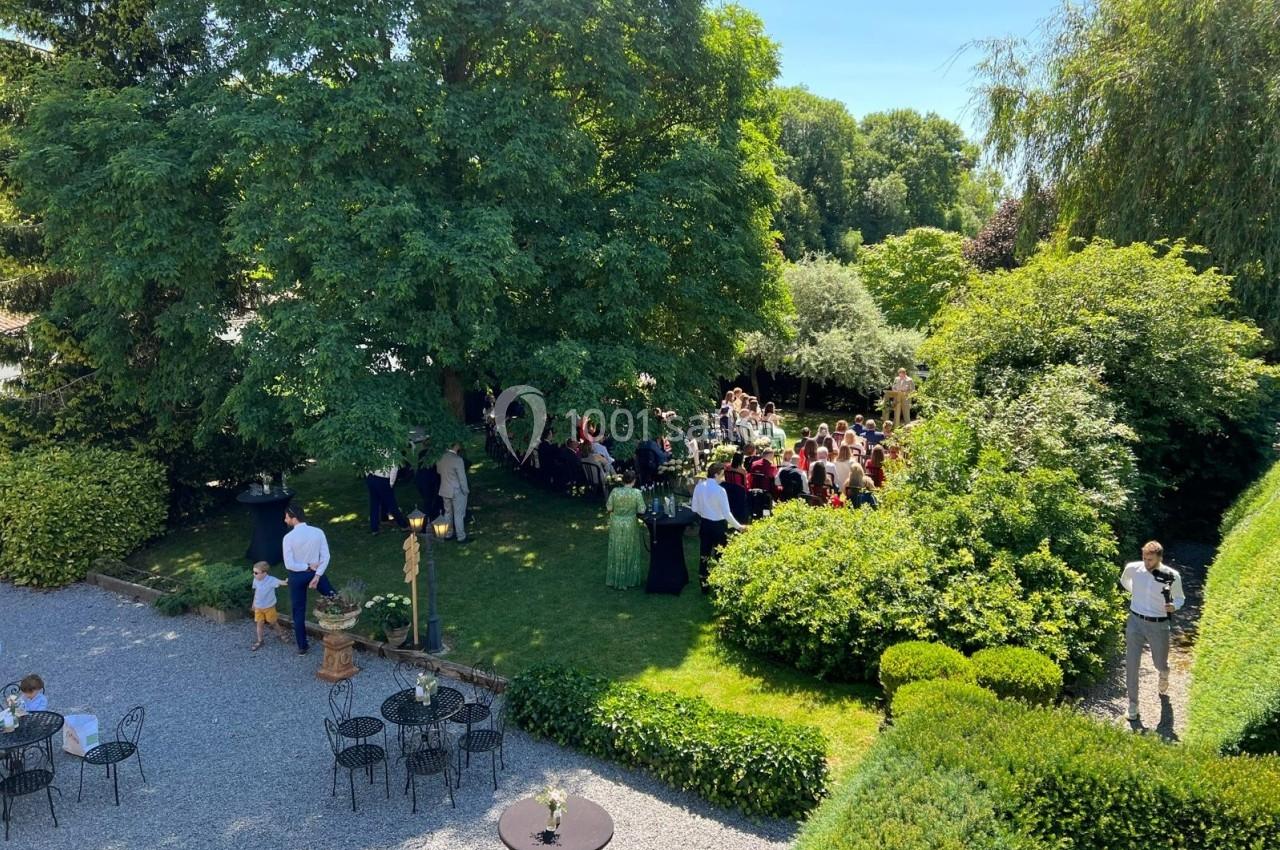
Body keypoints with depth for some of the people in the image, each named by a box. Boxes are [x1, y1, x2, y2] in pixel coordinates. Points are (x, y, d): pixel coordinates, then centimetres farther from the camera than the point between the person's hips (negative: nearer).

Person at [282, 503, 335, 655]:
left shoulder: (289, 537, -19)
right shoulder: (318, 532, -10)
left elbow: (289, 565, -20)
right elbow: (325, 557, -11)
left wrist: (308, 567, -9)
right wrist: (316, 576, -9)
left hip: (297, 576, 0)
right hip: (316, 572, 0)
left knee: (298, 611, 14)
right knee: (333, 597, 20)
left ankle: (302, 646, 23)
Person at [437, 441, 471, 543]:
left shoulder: (441, 457, -3)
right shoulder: (457, 459, -23)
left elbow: (438, 470, 14)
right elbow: (462, 477, -18)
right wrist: (466, 490, -7)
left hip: (444, 490, 7)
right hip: (457, 491, -7)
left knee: (448, 512, 18)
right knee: (459, 514, 3)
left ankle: (448, 534, 28)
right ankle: (461, 537, 10)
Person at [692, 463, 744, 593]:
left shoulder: (699, 487, -5)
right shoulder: (720, 490, -22)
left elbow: (694, 508, 3)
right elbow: (727, 514, -20)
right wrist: (738, 526, -8)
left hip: (704, 524, 5)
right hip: (718, 526, -5)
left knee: (704, 556, 14)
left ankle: (704, 586, 23)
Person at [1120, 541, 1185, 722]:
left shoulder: (1172, 576, -14)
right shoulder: (1132, 568, -10)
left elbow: (1180, 598, 1)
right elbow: (1124, 581, 14)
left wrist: (1174, 606, -19)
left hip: (1159, 625, -1)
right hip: (1135, 622, 1)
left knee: (1160, 663, 17)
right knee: (1131, 665, 2)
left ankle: (1164, 675, 55)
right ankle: (1133, 704, 17)